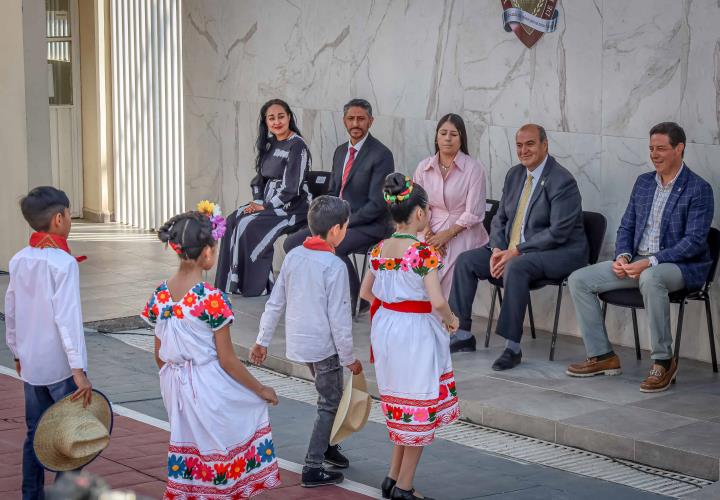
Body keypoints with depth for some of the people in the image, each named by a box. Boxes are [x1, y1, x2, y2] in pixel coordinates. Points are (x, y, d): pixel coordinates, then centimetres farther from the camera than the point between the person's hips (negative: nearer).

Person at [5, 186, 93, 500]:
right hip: (60, 366, -7)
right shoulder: (63, 262, -16)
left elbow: (10, 312, 11)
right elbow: (67, 318, -22)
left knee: (35, 435, 14)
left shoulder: (19, 261, 4)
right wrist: (79, 370, -23)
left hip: (30, 365, 7)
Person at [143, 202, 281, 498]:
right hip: (209, 388, -7)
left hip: (175, 388, 7)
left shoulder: (160, 295, -1)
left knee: (188, 457, 19)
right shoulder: (212, 299, -19)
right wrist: (261, 390, -2)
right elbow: (227, 360, -14)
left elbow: (159, 355, 8)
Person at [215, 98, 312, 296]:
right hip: (269, 202, 8)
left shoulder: (297, 146, -13)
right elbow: (260, 178, 17)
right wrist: (257, 202, 0)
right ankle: (233, 281, -7)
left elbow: (291, 188, -19)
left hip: (292, 206, -8)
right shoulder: (270, 144, 13)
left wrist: (266, 207, -15)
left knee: (250, 226, -24)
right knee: (233, 220, -10)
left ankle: (257, 285, -12)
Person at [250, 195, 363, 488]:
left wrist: (263, 340, 13)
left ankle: (326, 445, 40)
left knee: (329, 396, 26)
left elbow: (275, 303, 5)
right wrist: (349, 357, -8)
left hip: (298, 342, 7)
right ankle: (313, 469, 4)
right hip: (324, 344, -7)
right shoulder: (334, 266, -19)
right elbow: (338, 318, -18)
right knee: (330, 404, 5)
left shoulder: (294, 256, 1)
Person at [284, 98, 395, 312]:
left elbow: (378, 204, -17)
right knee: (292, 243, -6)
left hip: (368, 226, -8)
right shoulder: (340, 152, 14)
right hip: (338, 221, 8)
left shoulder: (381, 155, -11)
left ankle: (354, 299, -14)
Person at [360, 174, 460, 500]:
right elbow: (437, 301, -25)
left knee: (399, 405, 21)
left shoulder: (379, 249, 2)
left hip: (385, 326, 7)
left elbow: (366, 293, 11)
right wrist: (450, 320, -7)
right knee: (419, 410, 7)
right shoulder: (424, 251, -19)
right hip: (416, 331, -7)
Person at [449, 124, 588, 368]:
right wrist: (497, 249, -7)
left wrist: (515, 252, -22)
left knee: (515, 268, -36)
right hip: (511, 249, 8)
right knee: (466, 261, -3)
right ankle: (461, 332, 4)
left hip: (560, 253, -8)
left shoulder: (562, 181, -16)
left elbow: (558, 233, -21)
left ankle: (512, 347, -30)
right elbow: (500, 218, 13)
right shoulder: (514, 174, 9)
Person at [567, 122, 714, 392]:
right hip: (637, 262, 7)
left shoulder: (699, 189, -9)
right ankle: (602, 356, 0)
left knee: (650, 279, -42)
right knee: (578, 280, -7)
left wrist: (650, 262, -25)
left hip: (682, 266, -7)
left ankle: (663, 361, -27)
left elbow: (694, 241, -17)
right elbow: (626, 227, 16)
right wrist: (623, 256, -6)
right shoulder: (643, 182, 12)